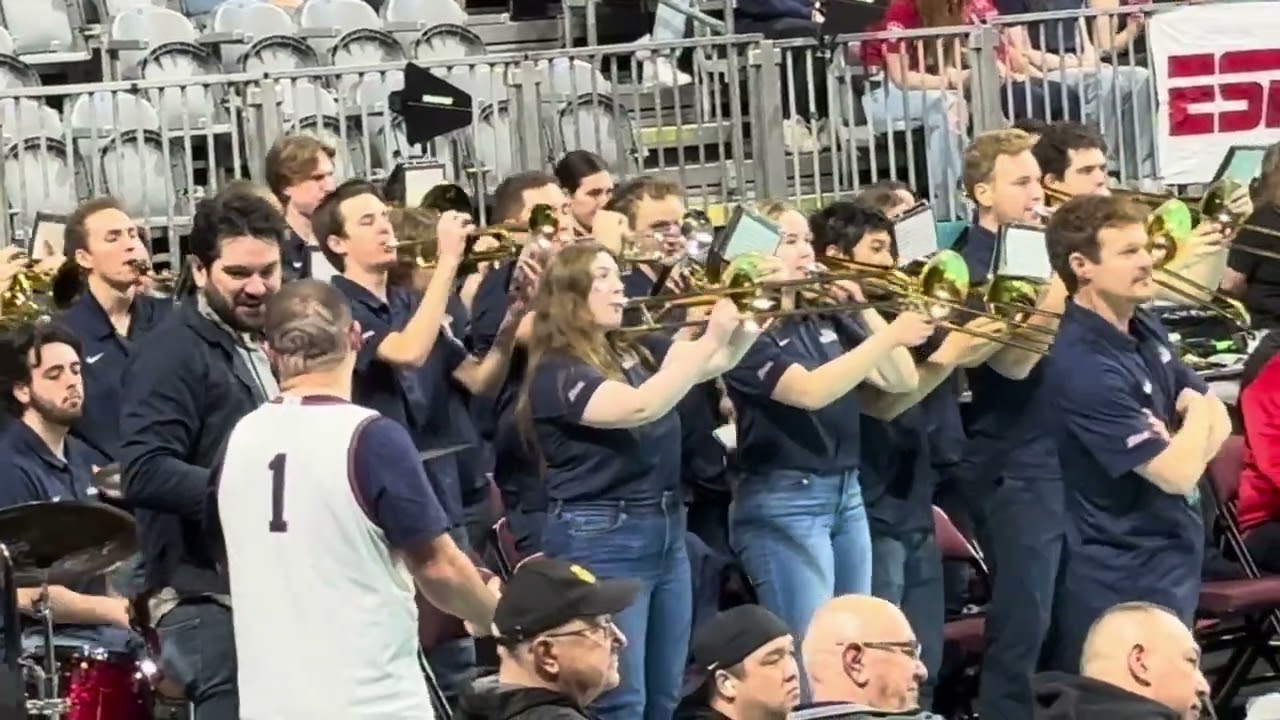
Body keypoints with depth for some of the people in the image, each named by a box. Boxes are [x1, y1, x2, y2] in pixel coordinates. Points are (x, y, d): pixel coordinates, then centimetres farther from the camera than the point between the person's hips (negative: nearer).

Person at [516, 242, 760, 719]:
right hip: (601, 538, -8)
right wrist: (711, 338, -26)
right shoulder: (556, 372, -12)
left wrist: (749, 321, -11)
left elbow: (719, 362, 11)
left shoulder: (635, 352, 12)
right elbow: (640, 407, -25)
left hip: (666, 531, 8)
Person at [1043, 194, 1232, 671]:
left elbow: (1218, 421, 10)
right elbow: (1177, 472, -25)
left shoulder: (1144, 327, 5)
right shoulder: (1085, 367, -25)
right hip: (1123, 580, -9)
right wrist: (1196, 412, -4)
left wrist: (1177, 449, -13)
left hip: (1173, 559, 9)